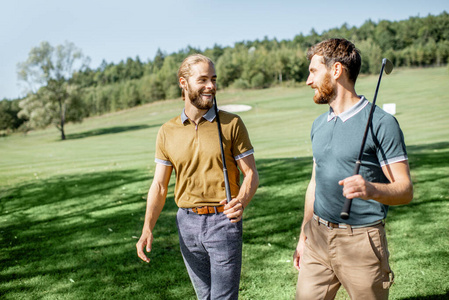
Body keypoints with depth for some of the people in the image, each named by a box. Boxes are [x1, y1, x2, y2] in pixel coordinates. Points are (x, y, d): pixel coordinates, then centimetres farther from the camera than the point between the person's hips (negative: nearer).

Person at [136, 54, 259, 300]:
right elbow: (159, 185, 4)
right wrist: (147, 229, -8)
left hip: (223, 221, -3)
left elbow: (251, 174, -4)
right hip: (187, 222, 3)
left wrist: (241, 202, -25)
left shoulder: (231, 124, -5)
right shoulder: (167, 132, 3)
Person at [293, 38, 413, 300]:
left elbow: (405, 190, -12)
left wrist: (373, 189, -34)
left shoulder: (382, 123, -10)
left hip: (361, 241, -5)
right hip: (318, 238, 6)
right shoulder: (319, 124, 11)